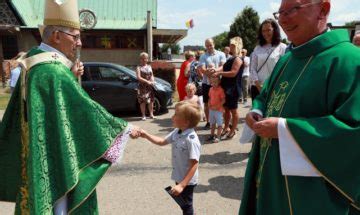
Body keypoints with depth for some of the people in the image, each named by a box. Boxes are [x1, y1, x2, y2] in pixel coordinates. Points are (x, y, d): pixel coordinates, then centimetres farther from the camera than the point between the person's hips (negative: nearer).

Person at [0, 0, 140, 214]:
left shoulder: (34, 64, 6)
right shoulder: (53, 71, -24)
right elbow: (85, 108, -23)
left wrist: (71, 76, 1)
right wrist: (124, 128, -14)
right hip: (55, 161, -9)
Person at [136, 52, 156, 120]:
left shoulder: (149, 67, 13)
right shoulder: (139, 67, -3)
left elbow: (152, 75, 14)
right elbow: (138, 77, -13)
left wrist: (153, 81, -7)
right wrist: (147, 81, -19)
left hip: (150, 86, 5)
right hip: (142, 86, -4)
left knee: (151, 101, 7)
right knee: (142, 101, -2)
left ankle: (151, 114, 17)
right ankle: (143, 115, 7)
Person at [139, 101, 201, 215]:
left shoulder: (191, 140, -31)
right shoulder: (176, 132, -5)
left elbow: (194, 165, -30)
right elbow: (162, 142, 11)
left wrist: (182, 185, -31)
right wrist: (146, 135, 0)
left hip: (187, 181, -8)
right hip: (179, 177, 8)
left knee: (186, 206, 14)